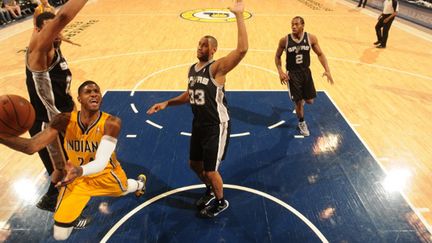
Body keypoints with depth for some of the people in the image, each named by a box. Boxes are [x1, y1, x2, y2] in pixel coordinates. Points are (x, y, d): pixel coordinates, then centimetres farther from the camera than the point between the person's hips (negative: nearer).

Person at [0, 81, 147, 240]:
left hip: (105, 173, 0)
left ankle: (140, 183, 72)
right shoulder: (65, 120, -25)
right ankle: (75, 220, 37)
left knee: (124, 189, 33)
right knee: (60, 235, -3)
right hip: (76, 176, 1)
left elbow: (101, 162, -40)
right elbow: (31, 146, -32)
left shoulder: (111, 123, -32)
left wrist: (80, 170, -61)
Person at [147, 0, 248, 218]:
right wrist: (167, 103, 10)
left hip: (216, 126, -8)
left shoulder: (217, 68, -19)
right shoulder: (192, 69, 5)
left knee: (211, 170, 3)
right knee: (195, 164, 22)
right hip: (198, 125, 8)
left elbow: (242, 49, -36)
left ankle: (220, 202, 32)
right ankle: (210, 191, 50)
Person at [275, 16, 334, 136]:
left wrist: (327, 70, -10)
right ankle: (302, 123, 27)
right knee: (298, 101, 1)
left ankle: (301, 99, 49)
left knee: (309, 100, 10)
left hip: (306, 72, 2)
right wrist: (280, 72, -14)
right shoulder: (285, 40, -12)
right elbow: (277, 56, 0)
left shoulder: (311, 38, -8)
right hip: (292, 73, -2)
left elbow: (320, 54, 1)